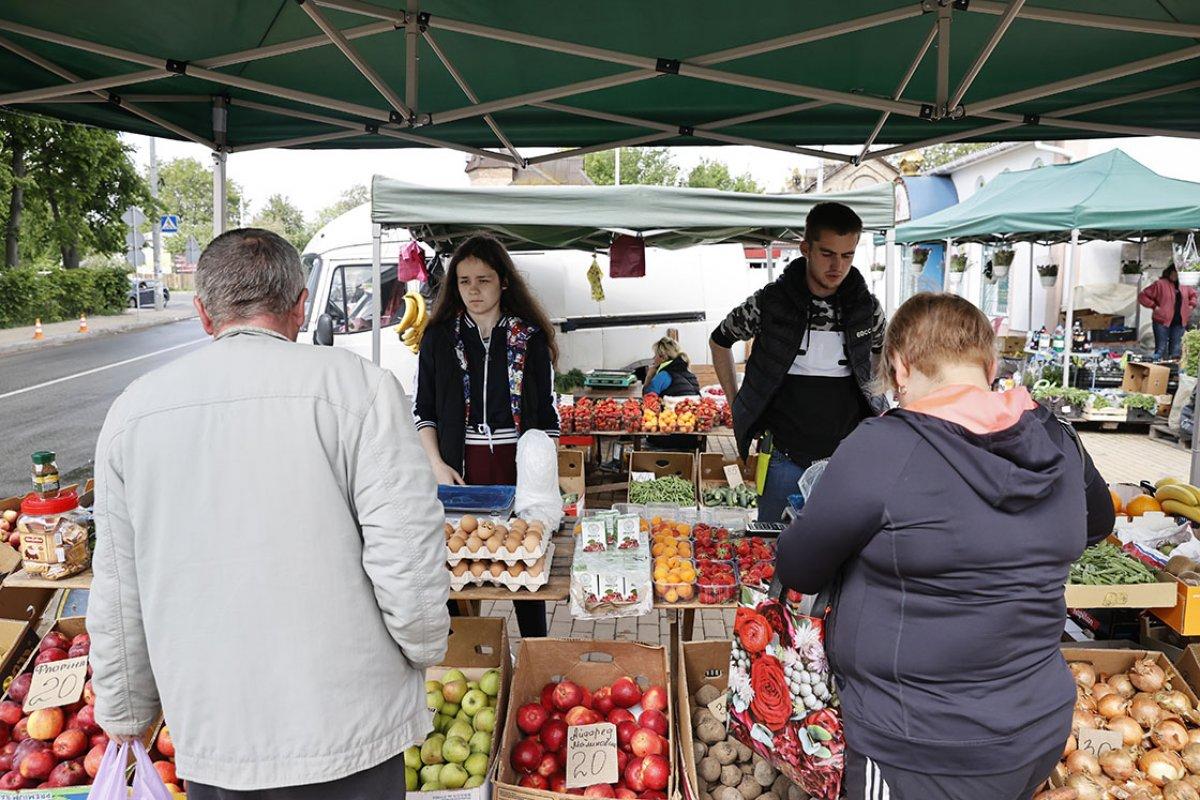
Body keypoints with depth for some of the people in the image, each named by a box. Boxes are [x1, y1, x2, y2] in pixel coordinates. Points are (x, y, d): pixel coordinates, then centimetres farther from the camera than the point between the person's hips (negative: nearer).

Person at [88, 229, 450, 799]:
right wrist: (426, 647, 1)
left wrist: (124, 713, 20)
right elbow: (407, 554, -18)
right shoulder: (354, 384, -13)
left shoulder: (133, 410, 0)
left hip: (208, 740, 4)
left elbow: (116, 594, 7)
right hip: (346, 729, -3)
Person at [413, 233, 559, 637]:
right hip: (460, 465, 1)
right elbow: (423, 410, 8)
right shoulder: (439, 336, 6)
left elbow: (547, 413, 6)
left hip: (515, 462, 0)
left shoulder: (530, 337, 4)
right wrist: (437, 464, -4)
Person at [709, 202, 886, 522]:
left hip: (848, 455, 2)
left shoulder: (866, 307, 0)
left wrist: (868, 395, 12)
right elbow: (720, 340, 8)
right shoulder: (769, 302, -7)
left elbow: (882, 349, 23)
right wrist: (737, 405, 6)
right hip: (785, 456, -2)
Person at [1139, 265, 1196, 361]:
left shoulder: (1184, 286, 13)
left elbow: (1193, 294, 33)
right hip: (1162, 322, -5)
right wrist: (1154, 306, -11)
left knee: (1176, 350, 7)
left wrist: (1191, 305, 16)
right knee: (1161, 349, -6)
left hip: (1179, 323, 5)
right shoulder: (1160, 284, -4)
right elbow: (1142, 296, -5)